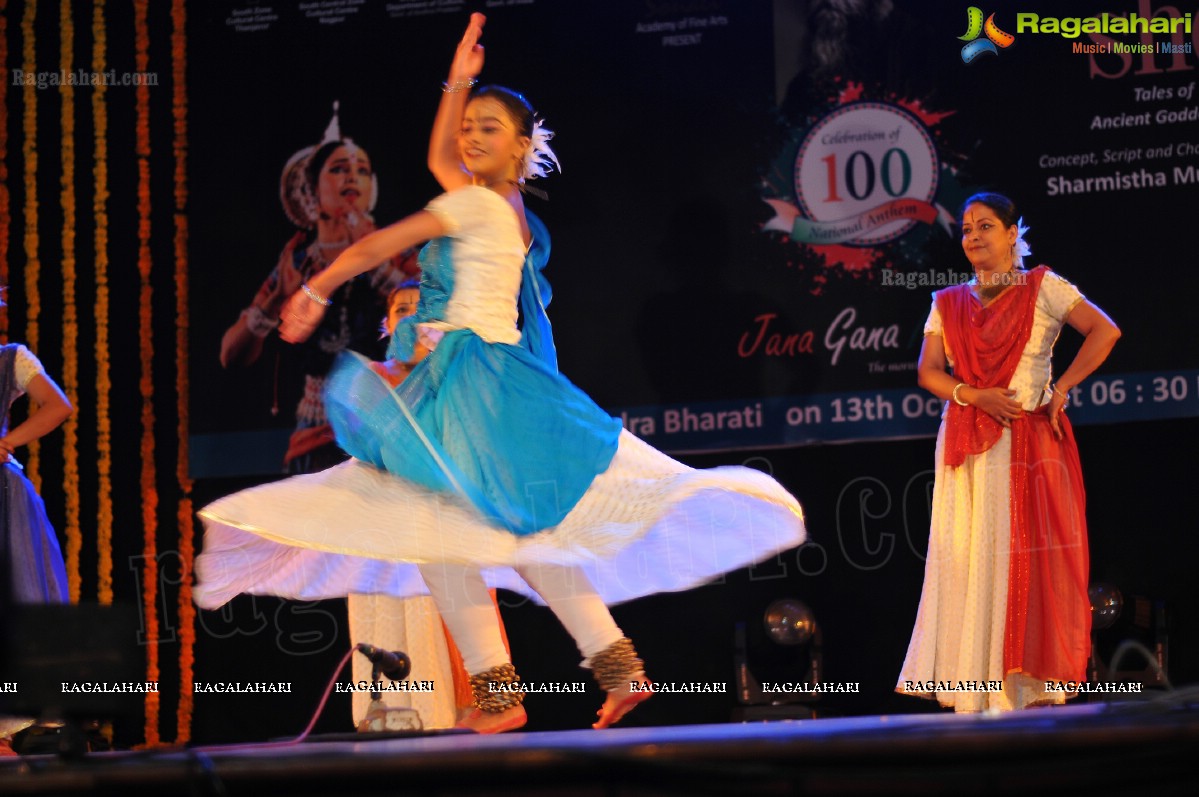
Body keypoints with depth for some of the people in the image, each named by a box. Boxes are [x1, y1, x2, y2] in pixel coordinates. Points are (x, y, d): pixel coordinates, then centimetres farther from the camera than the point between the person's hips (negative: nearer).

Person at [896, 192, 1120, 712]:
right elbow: (928, 372, 4)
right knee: (966, 558, -2)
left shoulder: (1041, 288, 4)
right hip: (967, 447, 4)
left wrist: (1060, 389, -11)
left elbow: (1104, 331, -5)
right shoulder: (948, 304, 15)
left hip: (1027, 442, -4)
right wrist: (975, 394, -13)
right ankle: (978, 686, 0)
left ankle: (1028, 684, -5)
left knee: (1024, 557, -7)